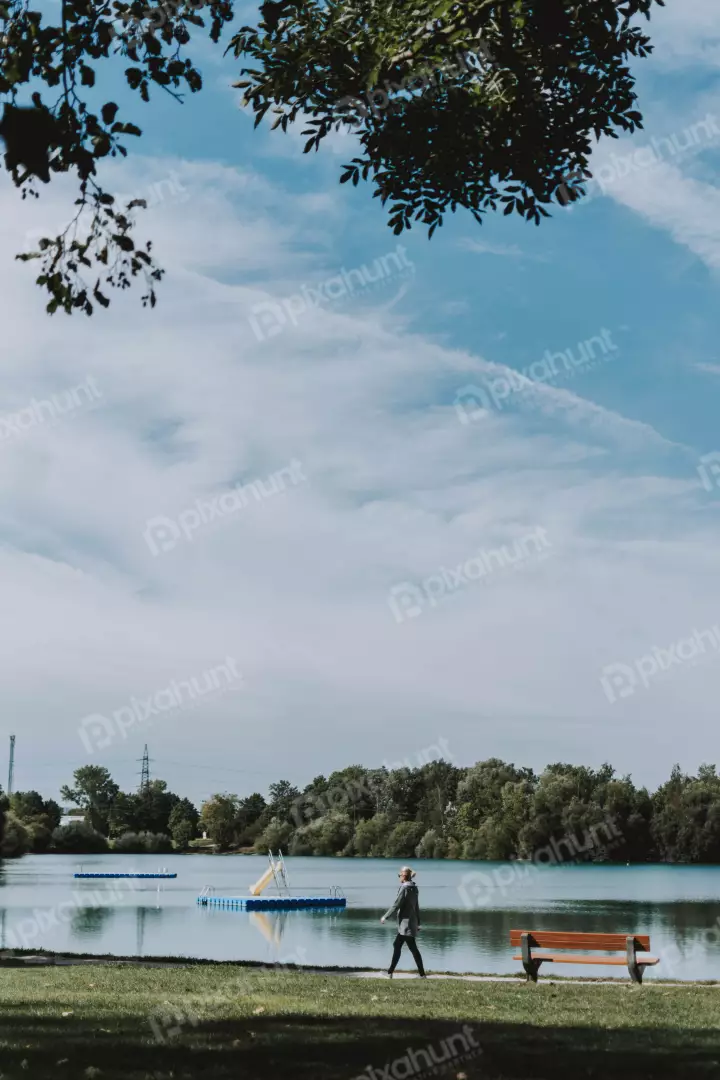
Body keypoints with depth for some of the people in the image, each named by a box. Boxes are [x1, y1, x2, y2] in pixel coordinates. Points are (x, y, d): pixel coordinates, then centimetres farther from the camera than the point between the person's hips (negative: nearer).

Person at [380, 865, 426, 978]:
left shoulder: (404, 888, -15)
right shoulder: (414, 888, 10)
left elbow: (396, 905, -16)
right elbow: (417, 907, 16)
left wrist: (385, 917, -8)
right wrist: (418, 922, 22)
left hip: (406, 923, -9)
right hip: (412, 922, 9)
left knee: (413, 949, -5)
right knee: (397, 946, 14)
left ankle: (422, 974, -3)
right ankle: (390, 972, 18)